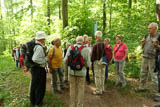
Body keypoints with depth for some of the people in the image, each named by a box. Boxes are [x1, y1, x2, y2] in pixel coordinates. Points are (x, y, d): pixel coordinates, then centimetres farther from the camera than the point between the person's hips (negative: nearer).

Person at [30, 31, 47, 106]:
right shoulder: (39, 47, -22)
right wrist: (45, 60, -17)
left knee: (34, 85, 21)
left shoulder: (35, 46, 6)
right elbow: (35, 59, -28)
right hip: (39, 69, -9)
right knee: (40, 86, 7)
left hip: (34, 68, 10)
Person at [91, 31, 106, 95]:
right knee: (102, 76, 15)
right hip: (103, 62, 7)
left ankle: (98, 91, 11)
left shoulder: (95, 45, -15)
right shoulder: (103, 44, 5)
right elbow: (105, 53, 10)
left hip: (97, 61, -7)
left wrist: (91, 61, 0)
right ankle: (102, 89, 28)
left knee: (97, 77, 2)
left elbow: (93, 55, -12)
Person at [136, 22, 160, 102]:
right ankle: (142, 87, 28)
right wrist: (143, 43, -4)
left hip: (153, 59, -6)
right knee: (143, 73, 14)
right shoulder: (147, 35, 9)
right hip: (144, 57, 6)